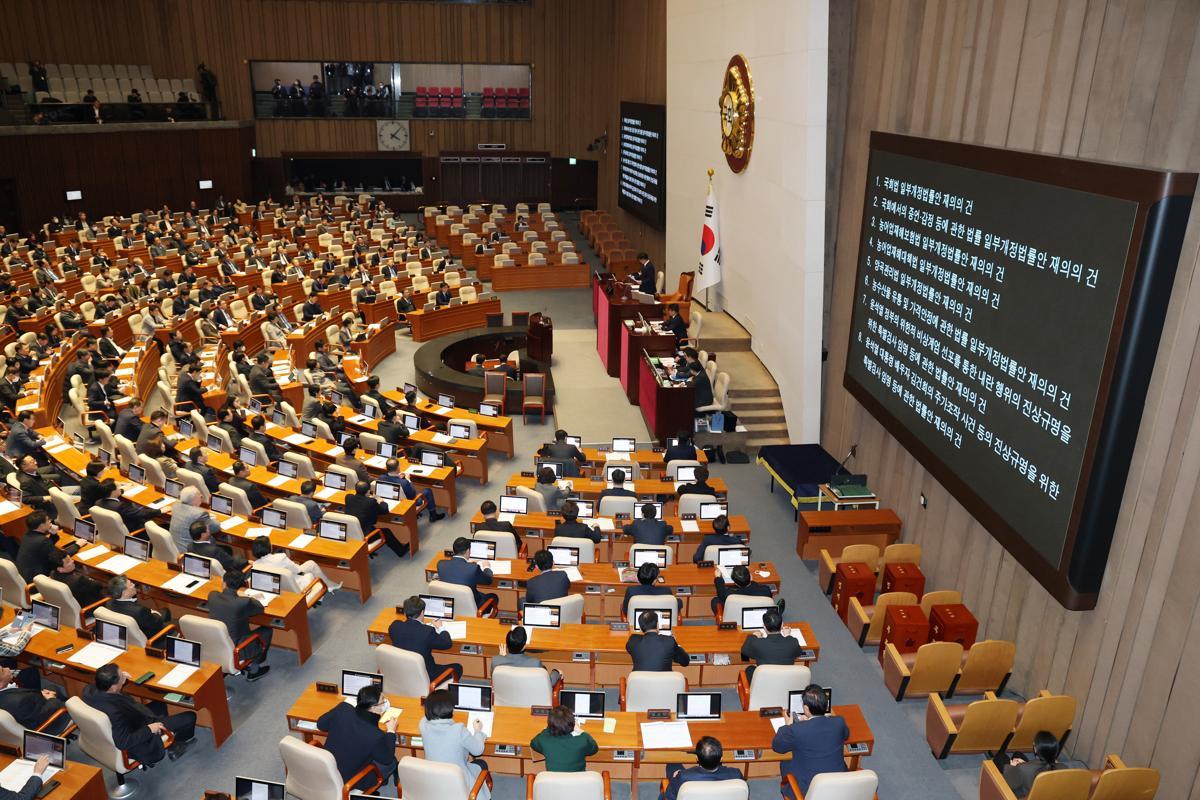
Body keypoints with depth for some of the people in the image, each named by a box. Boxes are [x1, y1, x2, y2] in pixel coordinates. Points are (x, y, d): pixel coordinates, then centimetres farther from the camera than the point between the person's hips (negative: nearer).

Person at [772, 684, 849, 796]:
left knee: (784, 764, 24)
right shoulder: (839, 723, -17)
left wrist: (788, 725, 9)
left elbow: (776, 747, -5)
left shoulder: (795, 730, -26)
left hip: (806, 791, -3)